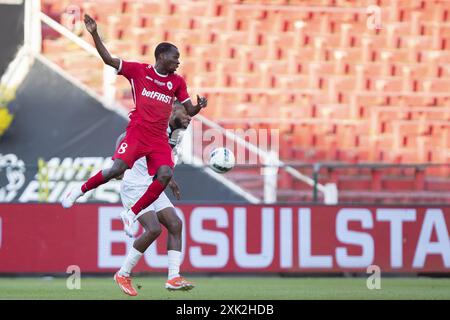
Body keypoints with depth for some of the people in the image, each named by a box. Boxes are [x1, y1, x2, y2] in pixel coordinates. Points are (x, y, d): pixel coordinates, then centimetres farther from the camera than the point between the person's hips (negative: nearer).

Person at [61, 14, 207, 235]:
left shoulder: (177, 82, 13)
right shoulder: (139, 71, 2)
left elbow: (189, 111, 14)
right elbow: (109, 60, 0)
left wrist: (199, 106, -9)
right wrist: (94, 34, -9)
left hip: (159, 140, 4)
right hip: (137, 132, -4)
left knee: (165, 174, -20)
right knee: (116, 169, -20)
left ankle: (131, 214, -6)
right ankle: (80, 191, 6)